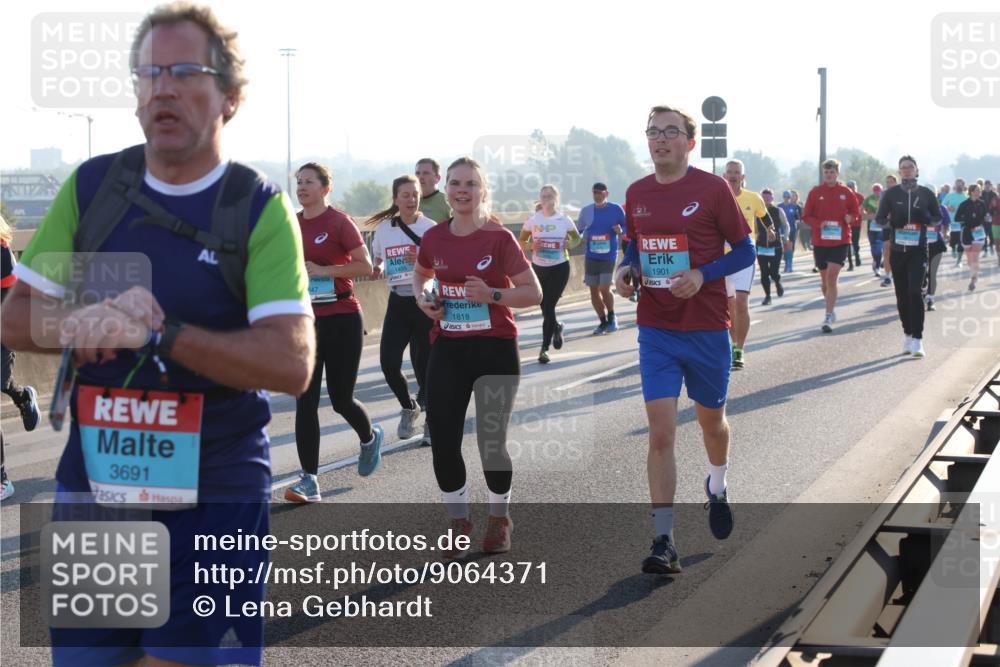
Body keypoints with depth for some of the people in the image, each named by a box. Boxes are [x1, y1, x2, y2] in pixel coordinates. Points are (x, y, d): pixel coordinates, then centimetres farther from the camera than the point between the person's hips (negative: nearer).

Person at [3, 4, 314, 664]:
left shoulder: (260, 208, -7)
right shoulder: (89, 187, 4)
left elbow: (292, 364, -17)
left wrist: (159, 334, -25)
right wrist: (87, 326, -15)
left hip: (215, 497, -3)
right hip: (93, 485, 4)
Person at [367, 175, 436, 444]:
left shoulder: (431, 228, -5)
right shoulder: (384, 228, 5)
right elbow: (377, 260, 19)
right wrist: (376, 269, -3)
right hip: (398, 302, 3)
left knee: (425, 364, -2)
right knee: (389, 362, -8)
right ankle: (409, 407, 22)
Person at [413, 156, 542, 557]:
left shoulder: (499, 238, -10)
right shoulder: (434, 238, 1)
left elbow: (534, 293, -7)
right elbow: (421, 273, 23)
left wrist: (493, 295, -21)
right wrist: (422, 297, 3)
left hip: (495, 349, -3)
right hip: (447, 350, 3)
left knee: (491, 442, 3)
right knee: (443, 443, 1)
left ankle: (499, 517, 29)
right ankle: (459, 521, 23)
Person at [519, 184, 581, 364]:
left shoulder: (564, 220, -4)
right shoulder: (533, 220, -2)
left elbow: (577, 238, 10)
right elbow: (522, 242, 7)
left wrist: (570, 244, -12)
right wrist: (532, 246, -14)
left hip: (559, 268, -2)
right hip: (538, 267, 2)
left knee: (549, 307, -10)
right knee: (545, 308, 9)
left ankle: (545, 348, 4)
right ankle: (556, 328, 41)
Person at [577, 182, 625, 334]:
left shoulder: (616, 209, -4)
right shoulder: (586, 211, 4)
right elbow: (578, 231, 14)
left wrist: (620, 231, -17)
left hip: (609, 256, -4)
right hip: (591, 257, 4)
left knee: (604, 289, -13)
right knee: (594, 290, 5)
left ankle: (612, 317, 12)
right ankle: (603, 322, 20)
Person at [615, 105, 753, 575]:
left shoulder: (712, 188, -8)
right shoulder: (637, 194, 5)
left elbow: (745, 251, -4)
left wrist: (702, 275, -20)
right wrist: (626, 270, -1)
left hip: (707, 328, -2)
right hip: (655, 329, 2)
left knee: (711, 419, 18)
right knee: (660, 433, -7)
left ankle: (717, 488, 49)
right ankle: (663, 541, -5)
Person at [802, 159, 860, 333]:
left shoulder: (845, 192, 1)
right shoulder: (815, 192, 1)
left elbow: (855, 210, 14)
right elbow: (806, 216, 4)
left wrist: (850, 217, -9)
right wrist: (819, 224, -15)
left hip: (840, 241, -2)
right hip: (820, 242, 2)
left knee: (831, 278, -13)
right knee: (825, 279, 12)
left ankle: (828, 318, -15)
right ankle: (831, 311, 33)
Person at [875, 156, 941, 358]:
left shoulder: (926, 194, 3)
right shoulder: (891, 193, 4)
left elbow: (938, 218, 12)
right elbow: (879, 218, 6)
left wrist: (926, 218, -11)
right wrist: (891, 221, -17)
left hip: (919, 250, -2)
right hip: (897, 249, 2)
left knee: (916, 292, -16)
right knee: (902, 295, 7)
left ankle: (917, 340, -17)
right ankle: (907, 336, 22)